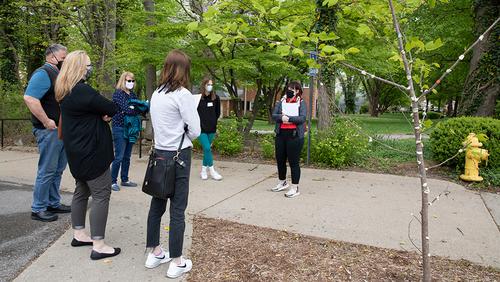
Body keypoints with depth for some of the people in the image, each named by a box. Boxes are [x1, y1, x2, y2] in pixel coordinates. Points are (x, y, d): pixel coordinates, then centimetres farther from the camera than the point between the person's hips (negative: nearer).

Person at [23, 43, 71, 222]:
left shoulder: (58, 75, 18)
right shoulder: (43, 73, -11)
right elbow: (29, 98, -24)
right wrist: (47, 122, -23)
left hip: (62, 130, 9)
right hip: (50, 131, -9)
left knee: (58, 170, 15)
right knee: (47, 171, -2)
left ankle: (53, 203, 26)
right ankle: (38, 209, 9)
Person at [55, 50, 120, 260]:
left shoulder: (67, 91, 11)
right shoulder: (82, 91, -21)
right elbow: (112, 109, -18)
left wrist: (103, 115, -8)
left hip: (78, 151, 10)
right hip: (91, 152, -10)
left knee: (82, 191, 19)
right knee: (101, 195, -5)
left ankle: (78, 235, 30)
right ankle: (98, 245, -1)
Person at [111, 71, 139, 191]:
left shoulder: (132, 94, 13)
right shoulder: (118, 93, -7)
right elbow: (126, 109, -19)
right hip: (120, 128, -6)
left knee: (127, 157, 12)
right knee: (119, 157, -4)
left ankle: (125, 179, 22)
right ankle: (113, 181, 7)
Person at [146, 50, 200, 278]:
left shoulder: (156, 94, 9)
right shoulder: (182, 94, -13)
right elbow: (195, 131, -12)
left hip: (159, 153, 7)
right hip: (178, 155, -7)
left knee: (157, 204, 15)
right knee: (177, 210, 0)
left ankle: (154, 253, 28)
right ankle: (176, 263, 10)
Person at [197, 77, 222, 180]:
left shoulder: (216, 98, 3)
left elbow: (218, 112, 16)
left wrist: (213, 121, 12)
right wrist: (199, 122, -1)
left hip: (211, 128, 4)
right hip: (201, 128, -4)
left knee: (207, 149, 10)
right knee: (207, 148, -10)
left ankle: (204, 170, 21)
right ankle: (211, 170, 0)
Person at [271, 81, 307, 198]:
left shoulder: (301, 103, 1)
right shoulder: (281, 102, 12)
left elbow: (302, 118, -12)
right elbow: (274, 115, 3)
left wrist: (288, 118, -19)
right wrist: (281, 117, -16)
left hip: (294, 135, -5)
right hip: (281, 134, 5)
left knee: (294, 162, -2)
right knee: (280, 160, 14)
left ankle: (295, 188, 9)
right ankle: (282, 182, 35)